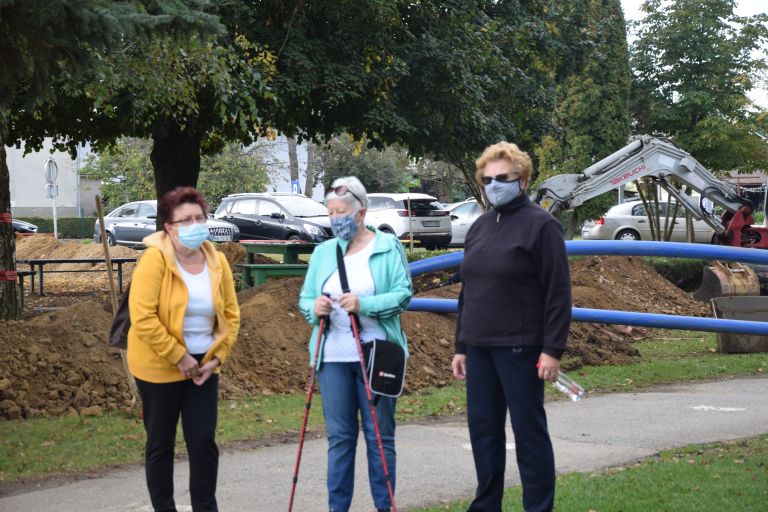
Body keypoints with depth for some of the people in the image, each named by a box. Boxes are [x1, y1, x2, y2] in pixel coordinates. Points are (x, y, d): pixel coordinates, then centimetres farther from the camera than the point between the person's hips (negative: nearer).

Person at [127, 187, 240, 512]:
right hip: (159, 367, -4)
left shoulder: (217, 261, 1)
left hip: (203, 366, 4)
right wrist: (179, 357, -20)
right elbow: (143, 318, -22)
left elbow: (231, 315, 7)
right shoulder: (155, 260, -16)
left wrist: (218, 357, -5)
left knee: (204, 442, 3)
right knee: (161, 443, 8)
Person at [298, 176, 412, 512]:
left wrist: (364, 305, -22)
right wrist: (314, 308, -12)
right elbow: (305, 299, 11)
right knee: (339, 436, 6)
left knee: (379, 435, 3)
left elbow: (403, 294, -9)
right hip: (333, 358, 4)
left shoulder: (388, 247, -1)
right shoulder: (323, 252, 12)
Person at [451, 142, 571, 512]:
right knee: (483, 428, 10)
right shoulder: (479, 227, 14)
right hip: (479, 347, 7)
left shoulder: (540, 225, -7)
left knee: (529, 430, -1)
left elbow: (558, 292, -11)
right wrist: (461, 346, 16)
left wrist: (553, 350, -16)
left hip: (520, 349, -7)